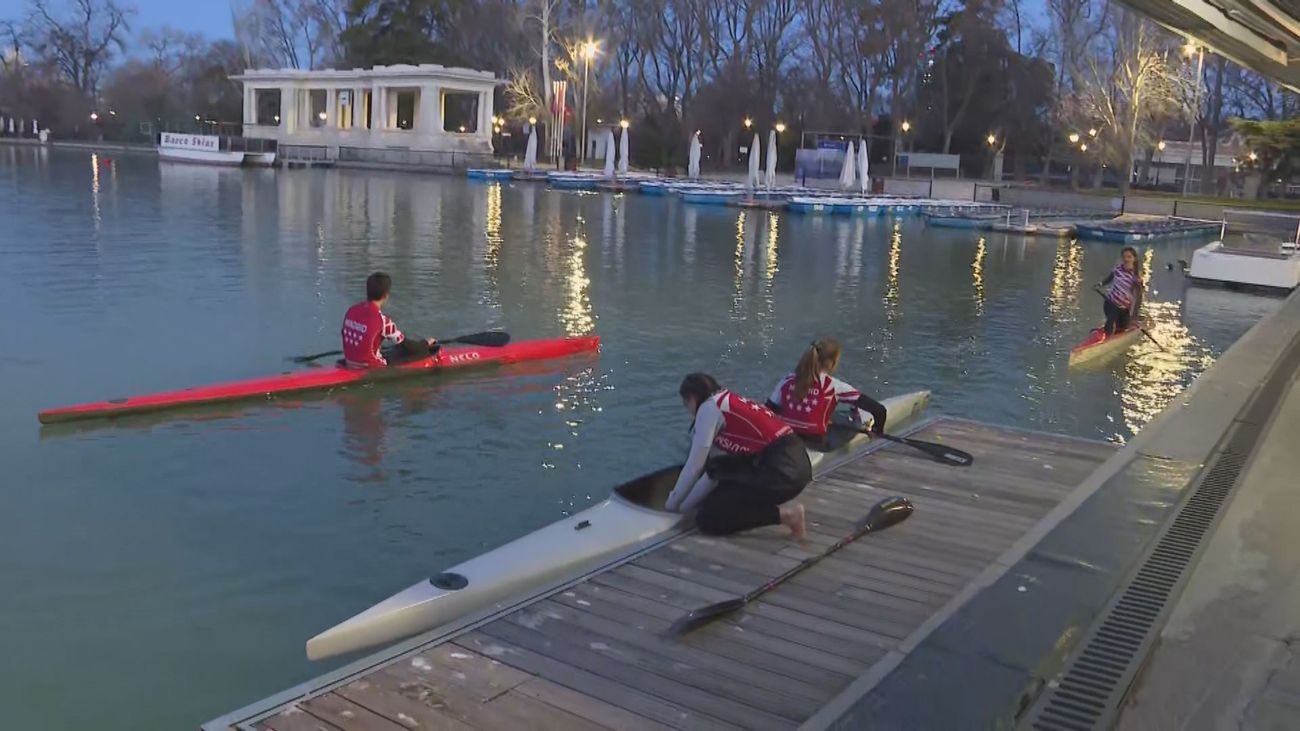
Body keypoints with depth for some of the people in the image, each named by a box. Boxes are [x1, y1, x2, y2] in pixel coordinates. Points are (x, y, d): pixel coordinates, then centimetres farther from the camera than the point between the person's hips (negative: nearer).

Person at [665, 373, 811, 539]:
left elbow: (695, 466, -1)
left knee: (707, 518, -4)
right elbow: (715, 469, 23)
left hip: (781, 472, -9)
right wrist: (684, 505, 25)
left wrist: (673, 503, 13)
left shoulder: (709, 407, -2)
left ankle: (785, 514, -8)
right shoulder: (732, 403, 23)